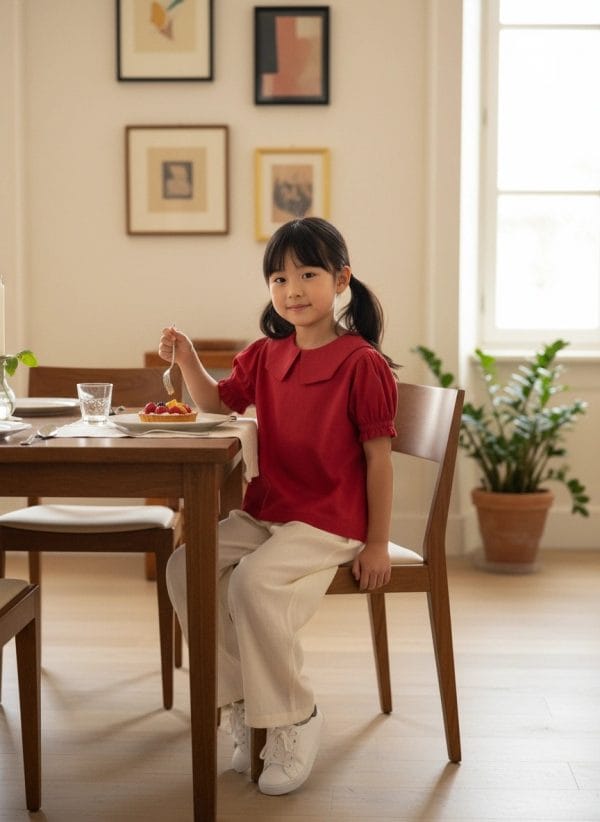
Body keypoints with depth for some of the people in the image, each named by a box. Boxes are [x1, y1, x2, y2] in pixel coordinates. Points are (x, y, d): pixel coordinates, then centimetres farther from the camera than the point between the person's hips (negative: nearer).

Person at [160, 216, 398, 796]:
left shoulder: (363, 364, -12)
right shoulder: (265, 356, 8)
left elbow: (378, 457, -10)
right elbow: (217, 404, 21)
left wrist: (376, 544, -10)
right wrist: (188, 361, 1)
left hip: (329, 520, -7)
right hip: (264, 510, 7)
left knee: (253, 582, -28)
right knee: (185, 566, -9)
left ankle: (294, 720, -7)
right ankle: (244, 701, 4)